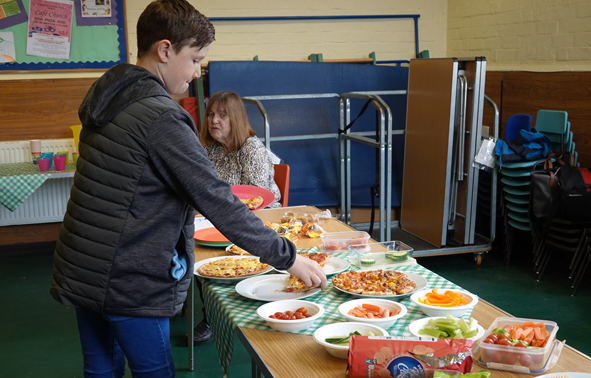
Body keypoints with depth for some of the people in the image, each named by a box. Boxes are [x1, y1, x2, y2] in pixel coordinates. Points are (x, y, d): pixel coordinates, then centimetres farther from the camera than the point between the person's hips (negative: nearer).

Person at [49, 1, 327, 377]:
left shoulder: (105, 94, 6)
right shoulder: (161, 118, -22)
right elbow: (218, 201, -22)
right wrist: (288, 257, -15)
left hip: (80, 271, 8)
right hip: (126, 282, -8)